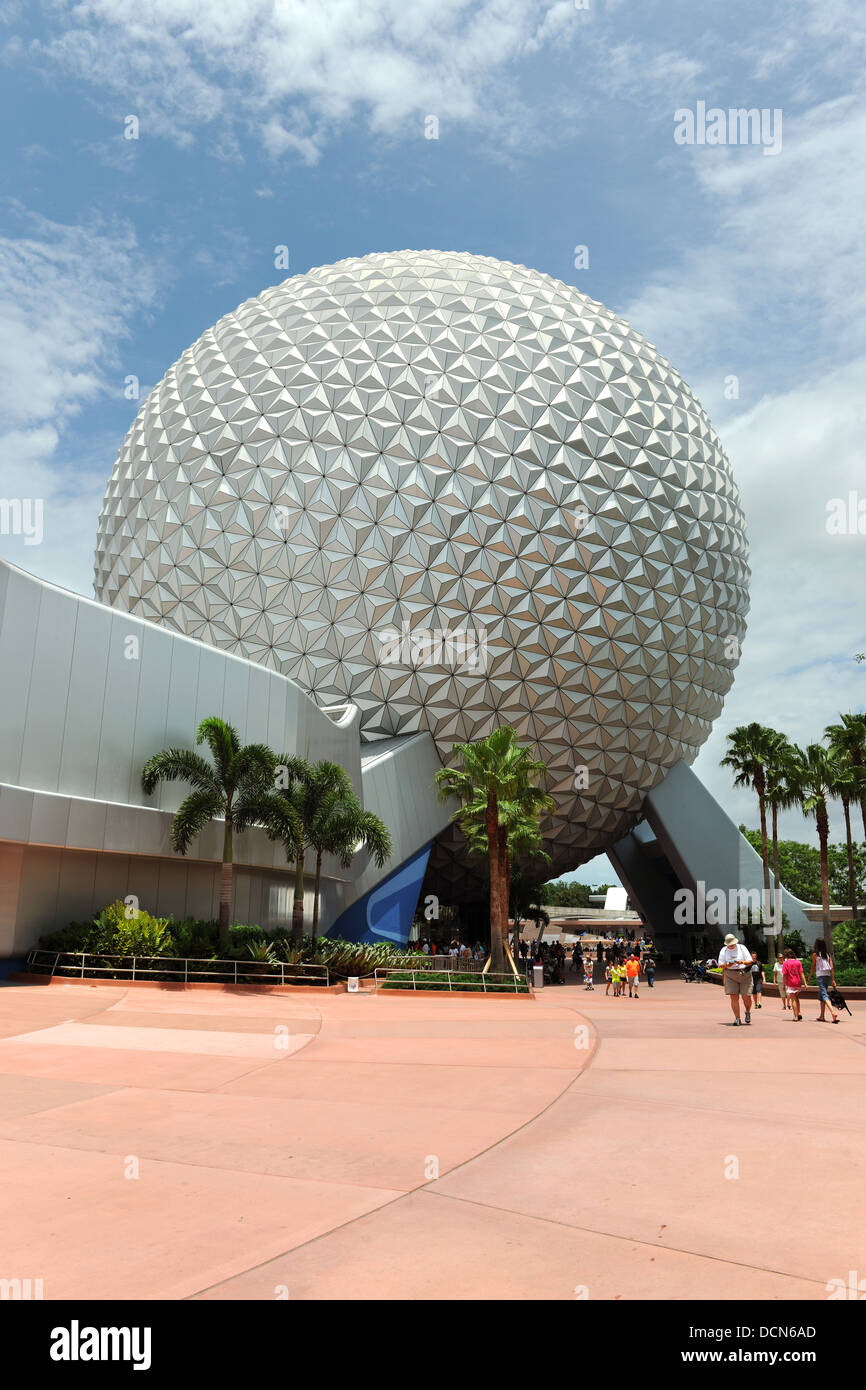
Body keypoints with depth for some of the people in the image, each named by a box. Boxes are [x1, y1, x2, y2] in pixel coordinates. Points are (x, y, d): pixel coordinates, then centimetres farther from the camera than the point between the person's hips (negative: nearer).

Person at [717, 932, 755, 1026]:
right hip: (730, 975, 1)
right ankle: (737, 1018, -1)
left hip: (745, 974, -1)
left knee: (746, 997, -5)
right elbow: (721, 965, 5)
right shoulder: (723, 950, 4)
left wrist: (742, 962, -21)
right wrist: (727, 965, -17)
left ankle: (748, 1012, 25)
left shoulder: (742, 948, 0)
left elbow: (750, 962, 0)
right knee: (734, 997, -7)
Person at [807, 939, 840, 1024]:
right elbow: (832, 967, 5)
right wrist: (833, 980, 7)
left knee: (825, 995, -11)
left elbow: (813, 967, 1)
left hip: (820, 976, -6)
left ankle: (833, 1013, -31)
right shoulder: (828, 954, 9)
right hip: (828, 975, 6)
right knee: (820, 996, 18)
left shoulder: (815, 954, -3)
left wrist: (809, 977, 12)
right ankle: (821, 1016, 22)